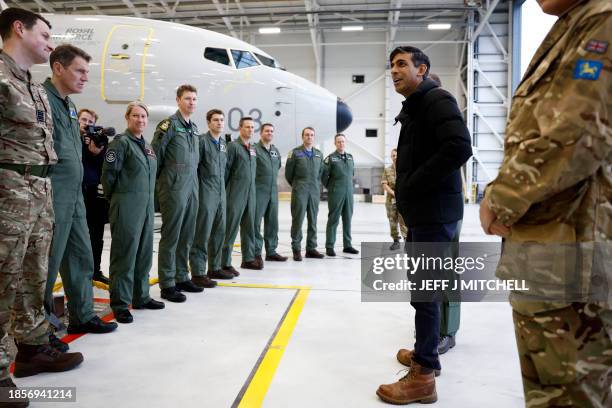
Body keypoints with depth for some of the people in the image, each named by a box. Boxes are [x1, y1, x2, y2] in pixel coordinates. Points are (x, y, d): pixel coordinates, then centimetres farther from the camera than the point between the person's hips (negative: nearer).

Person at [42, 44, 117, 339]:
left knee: (82, 257, 15)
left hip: (74, 197, 9)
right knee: (48, 263, 1)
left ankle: (82, 317, 28)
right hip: (53, 200, -9)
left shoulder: (68, 105, 17)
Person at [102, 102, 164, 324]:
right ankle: (120, 303, 5)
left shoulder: (147, 146, 16)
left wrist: (148, 197, 17)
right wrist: (114, 198, 1)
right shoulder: (121, 142, -7)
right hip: (127, 206, -8)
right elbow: (108, 174, -9)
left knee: (144, 253, 12)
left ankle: (141, 297, 24)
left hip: (147, 205, 8)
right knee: (124, 254, -4)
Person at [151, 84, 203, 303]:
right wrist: (158, 181, -5)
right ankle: (167, 284, 5)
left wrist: (192, 178, 16)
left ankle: (182, 278, 23)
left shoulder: (194, 128, 16)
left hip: (192, 187, 7)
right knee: (171, 235, -2)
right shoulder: (169, 124, -7)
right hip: (174, 188, -7)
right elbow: (155, 155, -9)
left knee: (186, 236, 11)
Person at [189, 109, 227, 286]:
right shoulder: (202, 140, -8)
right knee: (202, 234, -4)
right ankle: (198, 273, 3)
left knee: (219, 232, 12)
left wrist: (222, 187, 17)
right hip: (206, 194, -8)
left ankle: (214, 267, 25)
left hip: (220, 194, 8)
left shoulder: (224, 143, 15)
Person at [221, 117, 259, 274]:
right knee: (231, 229, -4)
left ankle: (248, 259, 22)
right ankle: (225, 263, 0)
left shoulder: (253, 149, 15)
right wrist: (223, 190, -10)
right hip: (236, 194, -7)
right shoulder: (233, 146, -6)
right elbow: (225, 169, -9)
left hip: (250, 194, 7)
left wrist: (252, 188, 15)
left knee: (249, 227, 11)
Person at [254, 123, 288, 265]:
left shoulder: (276, 151, 15)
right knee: (256, 221, -3)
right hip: (259, 190, -7)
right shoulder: (254, 149, -7)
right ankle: (256, 252, 3)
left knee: (272, 222, 10)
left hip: (273, 191, 7)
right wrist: (256, 179, -5)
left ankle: (271, 251, 20)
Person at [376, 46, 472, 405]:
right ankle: (425, 353, 32)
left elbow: (459, 148, -24)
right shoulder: (413, 108, 19)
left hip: (435, 212, -10)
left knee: (424, 291, -6)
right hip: (421, 211, 10)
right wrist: (406, 194, 6)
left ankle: (423, 377, 3)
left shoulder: (438, 100, -9)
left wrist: (412, 186, -18)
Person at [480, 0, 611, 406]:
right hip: (545, 249, 10)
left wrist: (499, 198, -10)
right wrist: (505, 197, 10)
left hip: (567, 257, -10)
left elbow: (578, 137, -22)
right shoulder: (570, 34, 22)